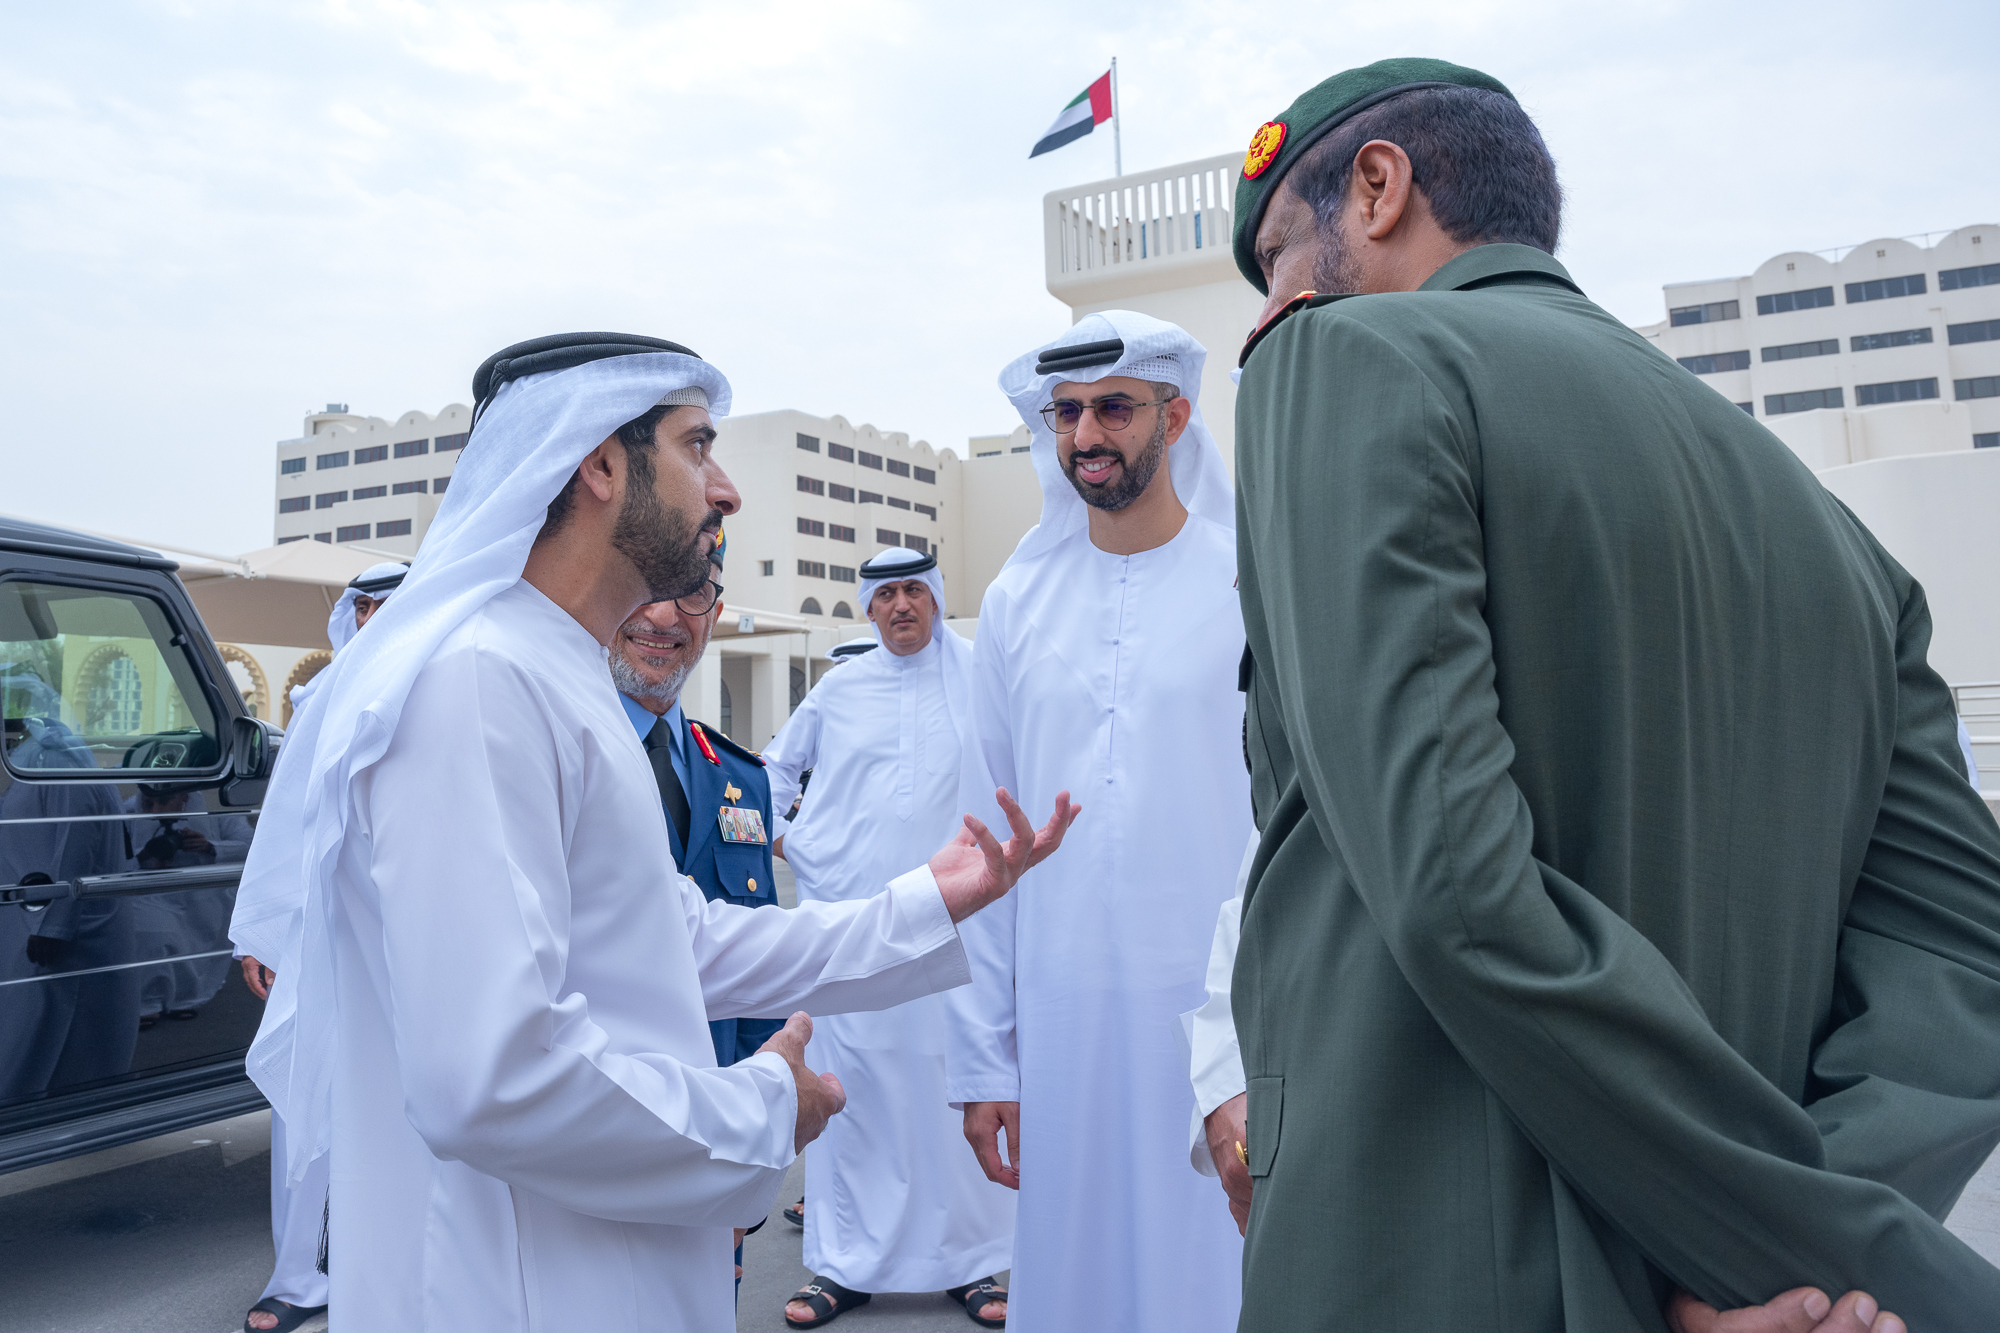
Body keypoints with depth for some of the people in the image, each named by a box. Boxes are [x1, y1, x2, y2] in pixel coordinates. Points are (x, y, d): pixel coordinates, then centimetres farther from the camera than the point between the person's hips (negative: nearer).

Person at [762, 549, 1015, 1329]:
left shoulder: (980, 676, 4)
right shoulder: (838, 691, 11)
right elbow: (775, 769, 23)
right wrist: (785, 843, 11)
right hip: (846, 921, 2)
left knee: (958, 1087, 2)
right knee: (848, 1088, 5)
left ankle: (971, 1261, 17)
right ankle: (844, 1265, 18)